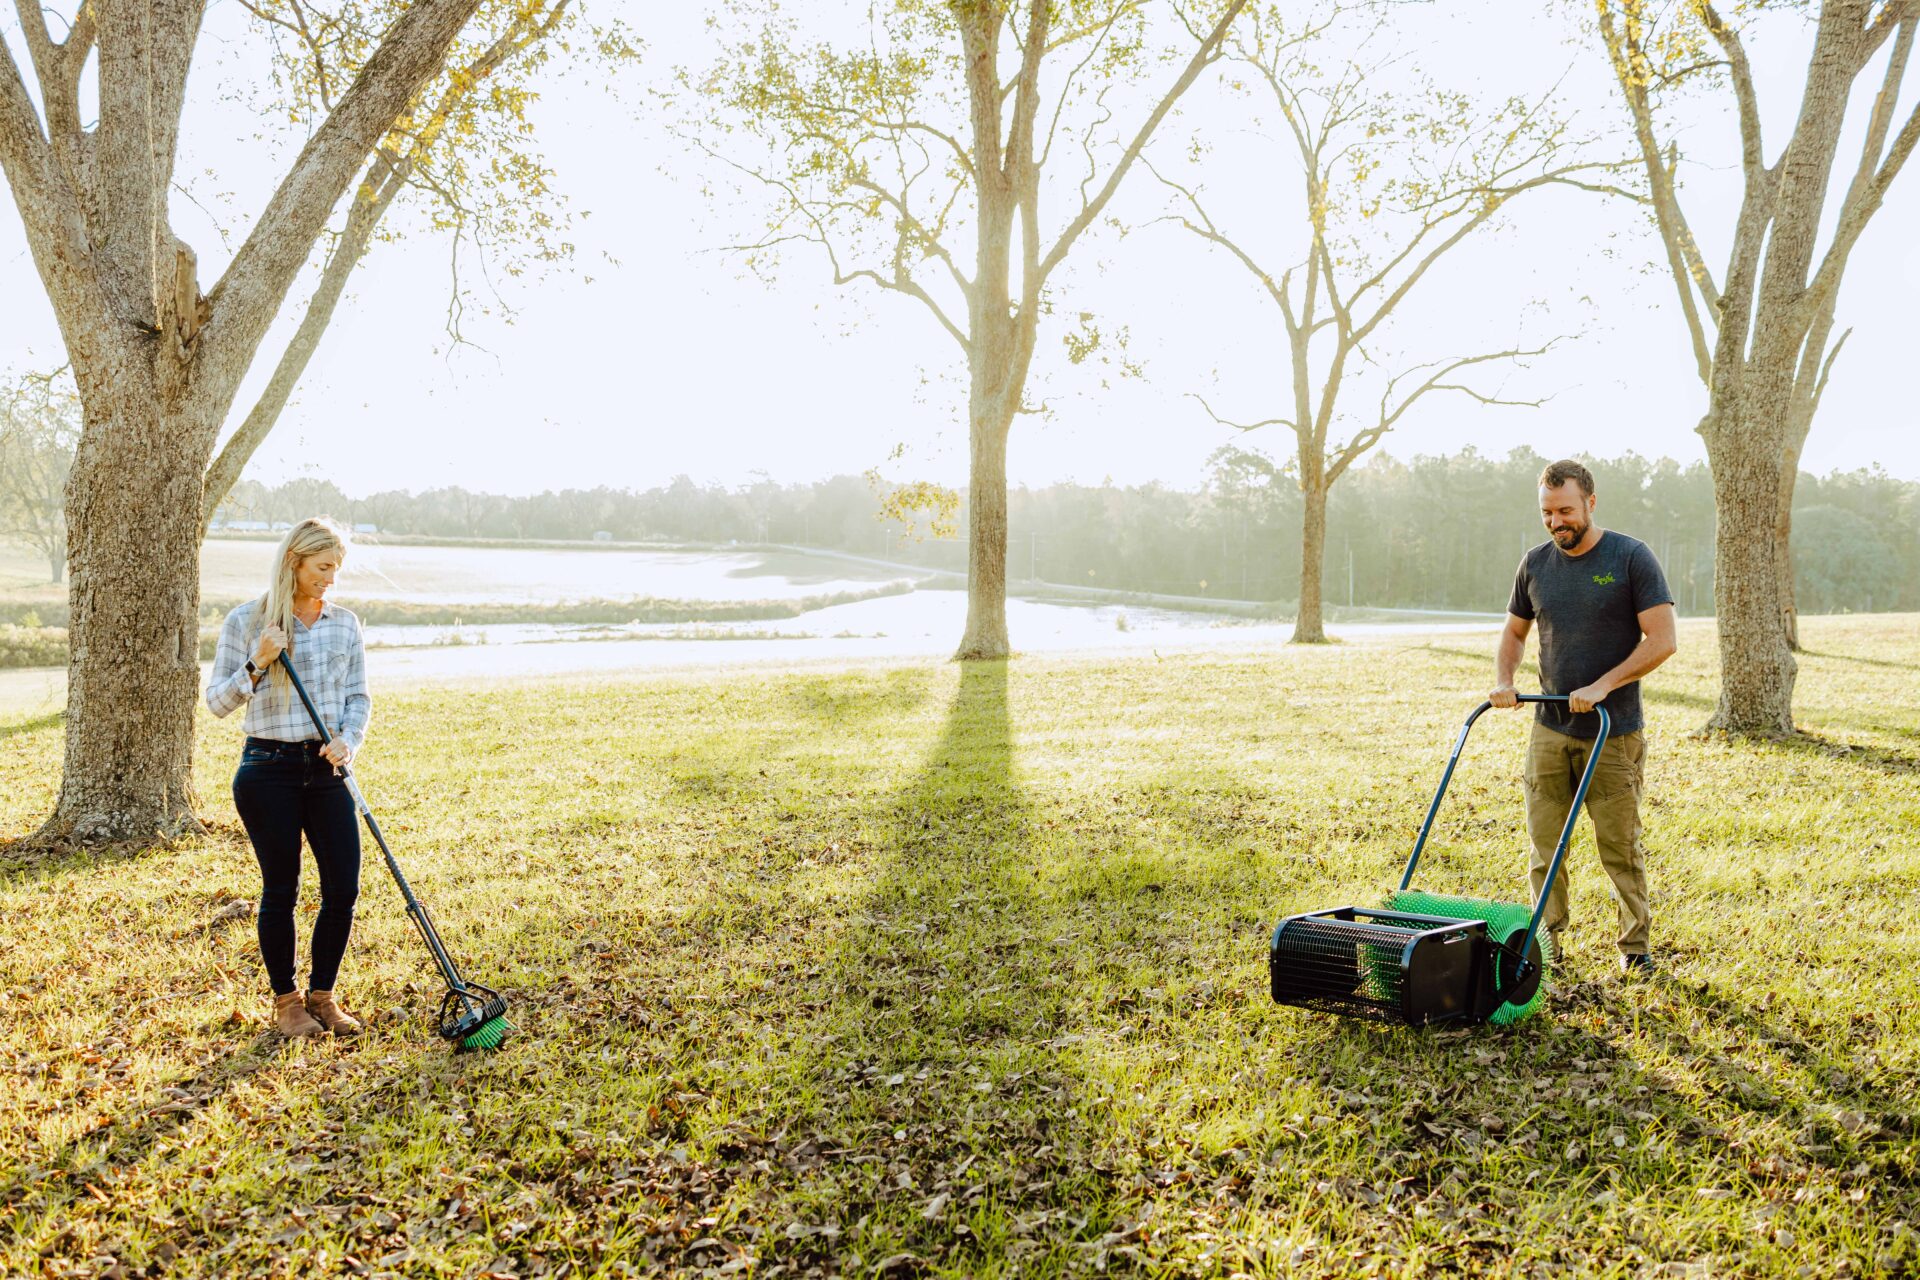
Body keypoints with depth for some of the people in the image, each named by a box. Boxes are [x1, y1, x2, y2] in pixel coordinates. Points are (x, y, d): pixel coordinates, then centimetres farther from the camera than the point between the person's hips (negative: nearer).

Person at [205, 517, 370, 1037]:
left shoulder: (345, 624, 7)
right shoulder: (246, 621, -2)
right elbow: (217, 701, -1)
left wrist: (348, 740, -9)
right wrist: (256, 665, -17)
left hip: (327, 769, 3)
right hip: (269, 768, -3)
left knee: (343, 888, 0)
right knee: (281, 889, 4)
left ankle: (322, 995, 18)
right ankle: (285, 1000, 21)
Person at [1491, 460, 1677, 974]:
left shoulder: (1631, 558, -5)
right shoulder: (1535, 564, 8)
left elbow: (1662, 639, -9)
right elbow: (1514, 632, 20)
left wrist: (1602, 686, -17)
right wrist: (1504, 681, 1)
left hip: (1615, 734, -4)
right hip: (1549, 731, 4)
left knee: (1620, 845, 3)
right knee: (1544, 844, 4)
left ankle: (1635, 943, 17)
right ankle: (1546, 939, 15)